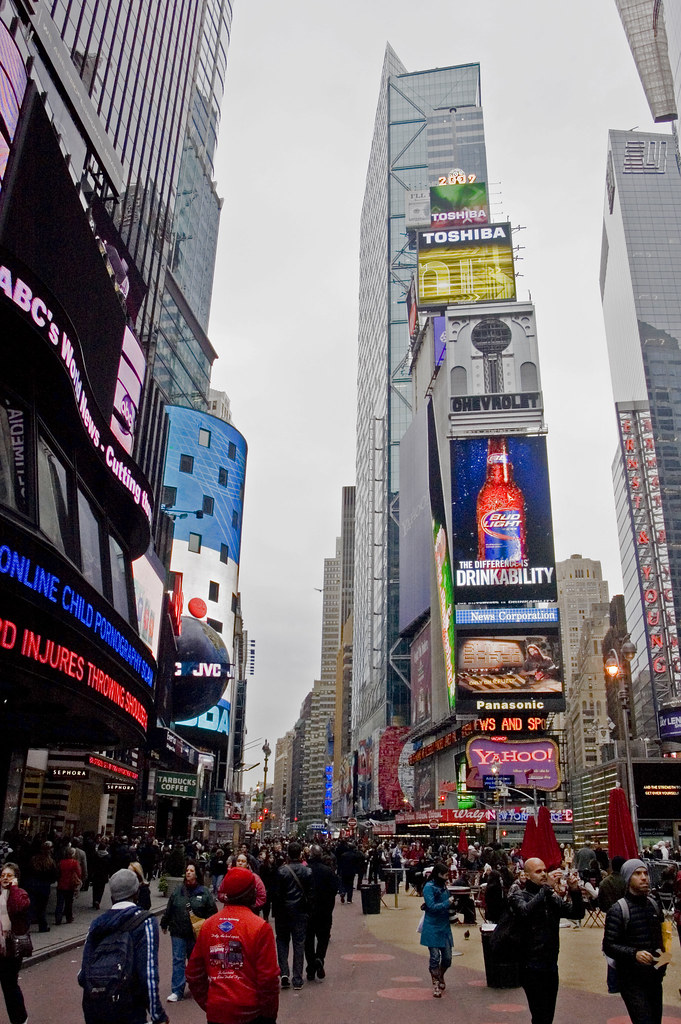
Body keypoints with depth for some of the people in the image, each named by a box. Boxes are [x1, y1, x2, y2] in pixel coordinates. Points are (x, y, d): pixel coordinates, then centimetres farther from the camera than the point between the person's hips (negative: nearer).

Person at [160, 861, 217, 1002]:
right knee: (178, 960, 0)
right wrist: (164, 924, 14)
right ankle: (177, 991, 6)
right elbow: (169, 909, 10)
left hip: (196, 933, -1)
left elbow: (212, 912, -4)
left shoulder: (204, 892, -7)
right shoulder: (178, 891, 1)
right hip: (178, 932, 1)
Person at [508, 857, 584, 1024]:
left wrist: (574, 891, -13)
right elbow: (525, 911, -26)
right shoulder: (518, 896, -4)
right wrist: (547, 887, -29)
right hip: (532, 965, -5)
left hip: (551, 965, 5)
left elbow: (577, 914, 5)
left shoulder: (553, 897, 11)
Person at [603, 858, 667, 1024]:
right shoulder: (618, 910, -12)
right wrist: (634, 953, -27)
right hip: (631, 979, -6)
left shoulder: (654, 904, 8)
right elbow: (608, 946, -14)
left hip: (654, 977, 6)